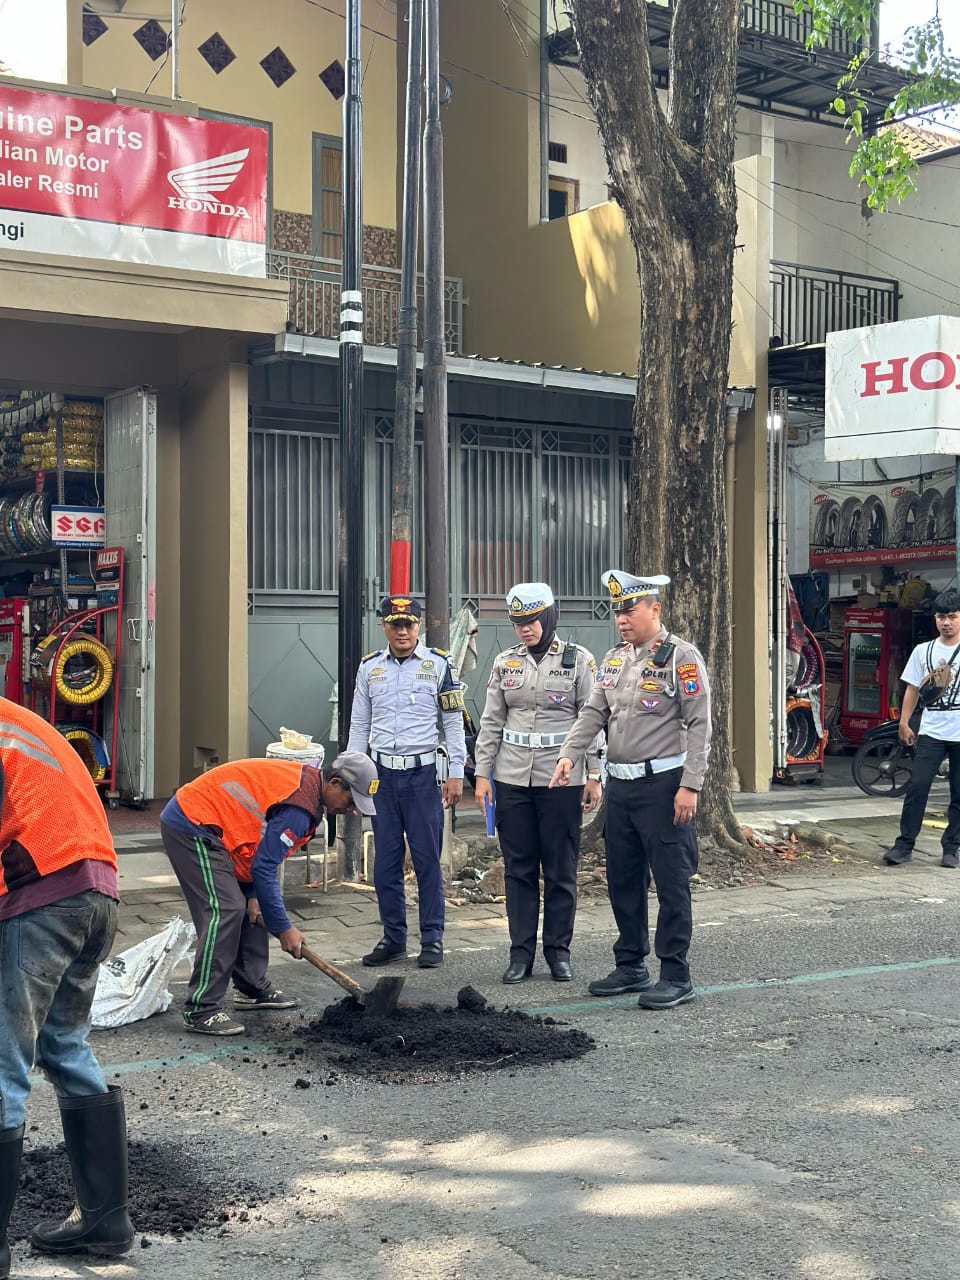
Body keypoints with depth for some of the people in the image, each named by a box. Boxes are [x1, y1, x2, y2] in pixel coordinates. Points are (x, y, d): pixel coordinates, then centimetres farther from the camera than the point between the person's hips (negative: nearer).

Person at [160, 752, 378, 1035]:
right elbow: (264, 868, -23)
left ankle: (252, 989, 22)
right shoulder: (300, 805, -23)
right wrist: (284, 929, -16)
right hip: (191, 827, -11)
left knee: (250, 907, 14)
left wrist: (252, 893, 4)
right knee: (224, 910, -17)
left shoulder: (304, 780, 8)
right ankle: (201, 1011, -15)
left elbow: (260, 852, 14)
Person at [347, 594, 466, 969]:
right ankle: (393, 938, 17)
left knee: (427, 859, -1)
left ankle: (432, 939, 8)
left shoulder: (439, 664, 0)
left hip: (423, 773, -3)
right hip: (381, 773, 3)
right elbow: (359, 727, 14)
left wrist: (455, 773, -4)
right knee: (385, 861, 7)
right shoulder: (370, 667, 9)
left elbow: (453, 722, 1)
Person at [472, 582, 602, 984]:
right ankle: (521, 953, 13)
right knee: (518, 868, 6)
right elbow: (491, 722, 10)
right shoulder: (505, 663, 8)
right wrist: (482, 774, 5)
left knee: (560, 869, 3)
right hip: (513, 779, 3)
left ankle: (558, 951, 14)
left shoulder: (578, 660, -1)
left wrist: (594, 775, -5)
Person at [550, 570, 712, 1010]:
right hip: (620, 784, 8)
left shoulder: (680, 656, -8)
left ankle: (675, 977, 6)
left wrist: (690, 786, -17)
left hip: (662, 784, -8)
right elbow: (593, 713, 12)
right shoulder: (614, 659, 14)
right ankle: (630, 966, 26)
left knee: (671, 882, -2)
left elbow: (699, 725, -12)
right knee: (622, 879, 14)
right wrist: (569, 754, -5)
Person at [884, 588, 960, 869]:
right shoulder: (923, 651, 9)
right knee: (917, 787, -6)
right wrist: (904, 723, 4)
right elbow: (913, 689, 10)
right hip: (931, 732, 1)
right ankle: (904, 845, -2)